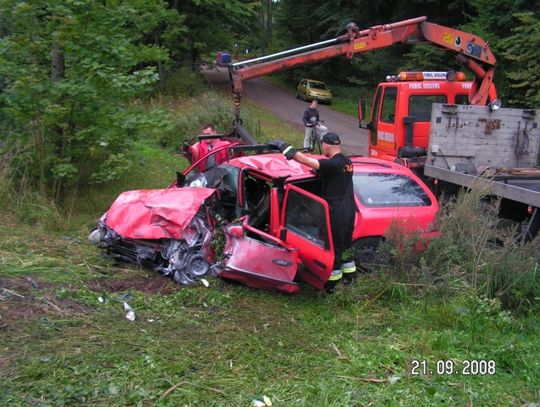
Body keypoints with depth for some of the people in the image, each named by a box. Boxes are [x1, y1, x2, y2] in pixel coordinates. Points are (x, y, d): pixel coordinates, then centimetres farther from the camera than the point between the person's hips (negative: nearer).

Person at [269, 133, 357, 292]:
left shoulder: (333, 164, -23)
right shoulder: (346, 162, 4)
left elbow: (305, 160, -27)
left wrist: (284, 146, -23)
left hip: (337, 213, -8)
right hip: (349, 210, 8)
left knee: (334, 248, 4)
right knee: (345, 245, 21)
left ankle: (331, 284, 15)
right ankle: (349, 277, 33)